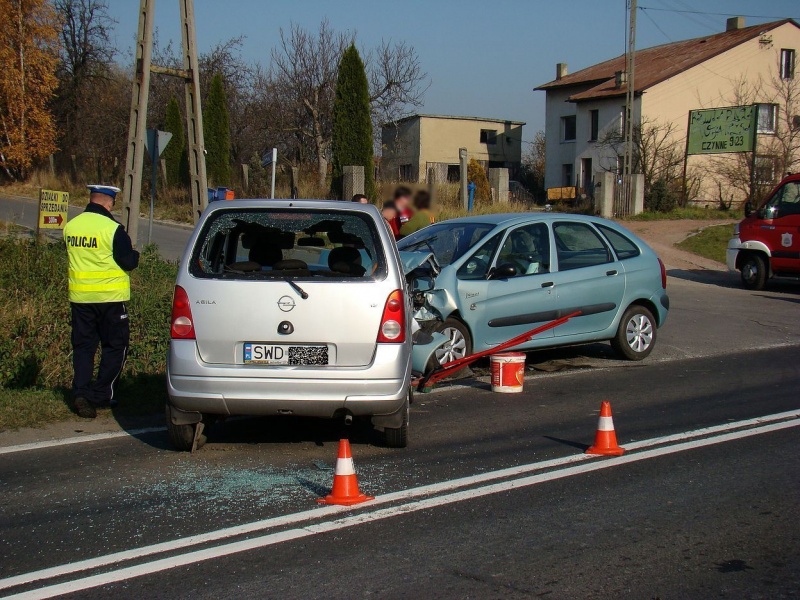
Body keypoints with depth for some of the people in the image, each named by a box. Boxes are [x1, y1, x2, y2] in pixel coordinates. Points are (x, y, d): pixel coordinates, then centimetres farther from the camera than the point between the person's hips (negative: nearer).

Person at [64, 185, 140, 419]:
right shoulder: (113, 228, -15)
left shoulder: (70, 226, 4)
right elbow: (129, 263, -13)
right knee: (115, 346, 8)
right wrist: (133, 253, 7)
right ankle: (101, 394, 6)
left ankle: (81, 393, 0)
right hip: (110, 296, -5)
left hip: (79, 296, 5)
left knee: (82, 346, 11)